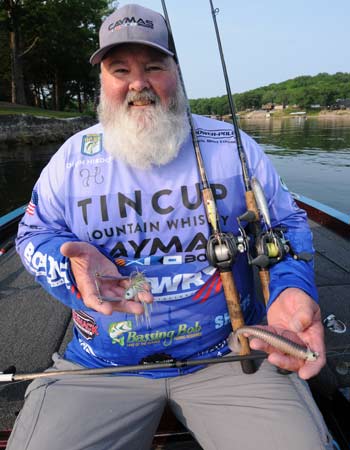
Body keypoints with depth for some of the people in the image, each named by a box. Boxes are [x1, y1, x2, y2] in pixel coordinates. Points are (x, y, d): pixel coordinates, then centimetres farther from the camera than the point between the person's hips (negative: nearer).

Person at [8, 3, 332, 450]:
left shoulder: (232, 144, 1)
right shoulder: (73, 154, 3)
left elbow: (286, 224, 6)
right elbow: (34, 234, 8)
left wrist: (292, 288, -15)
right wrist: (74, 263, -17)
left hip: (229, 352, 0)